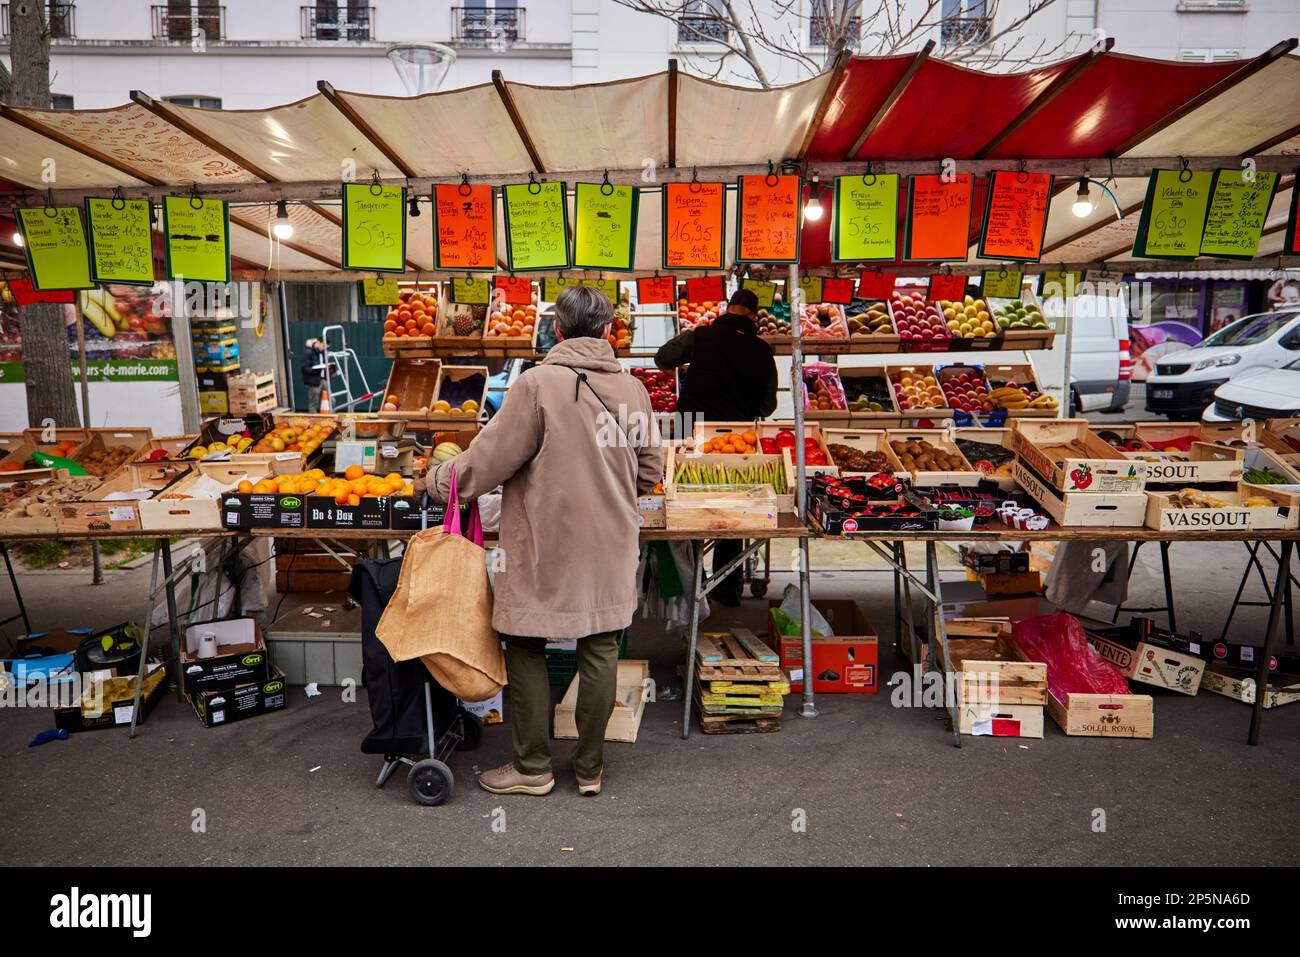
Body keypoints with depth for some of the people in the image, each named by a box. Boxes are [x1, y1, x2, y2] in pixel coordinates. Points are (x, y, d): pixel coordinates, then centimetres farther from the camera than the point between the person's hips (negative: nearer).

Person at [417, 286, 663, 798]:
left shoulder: (539, 382, -13)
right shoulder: (633, 389, 2)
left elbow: (488, 460, -11)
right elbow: (649, 472, 8)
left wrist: (435, 482, 6)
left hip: (543, 548, -4)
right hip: (610, 548, 5)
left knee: (527, 649, 11)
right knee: (599, 651, 12)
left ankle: (532, 768, 22)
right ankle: (590, 769, 24)